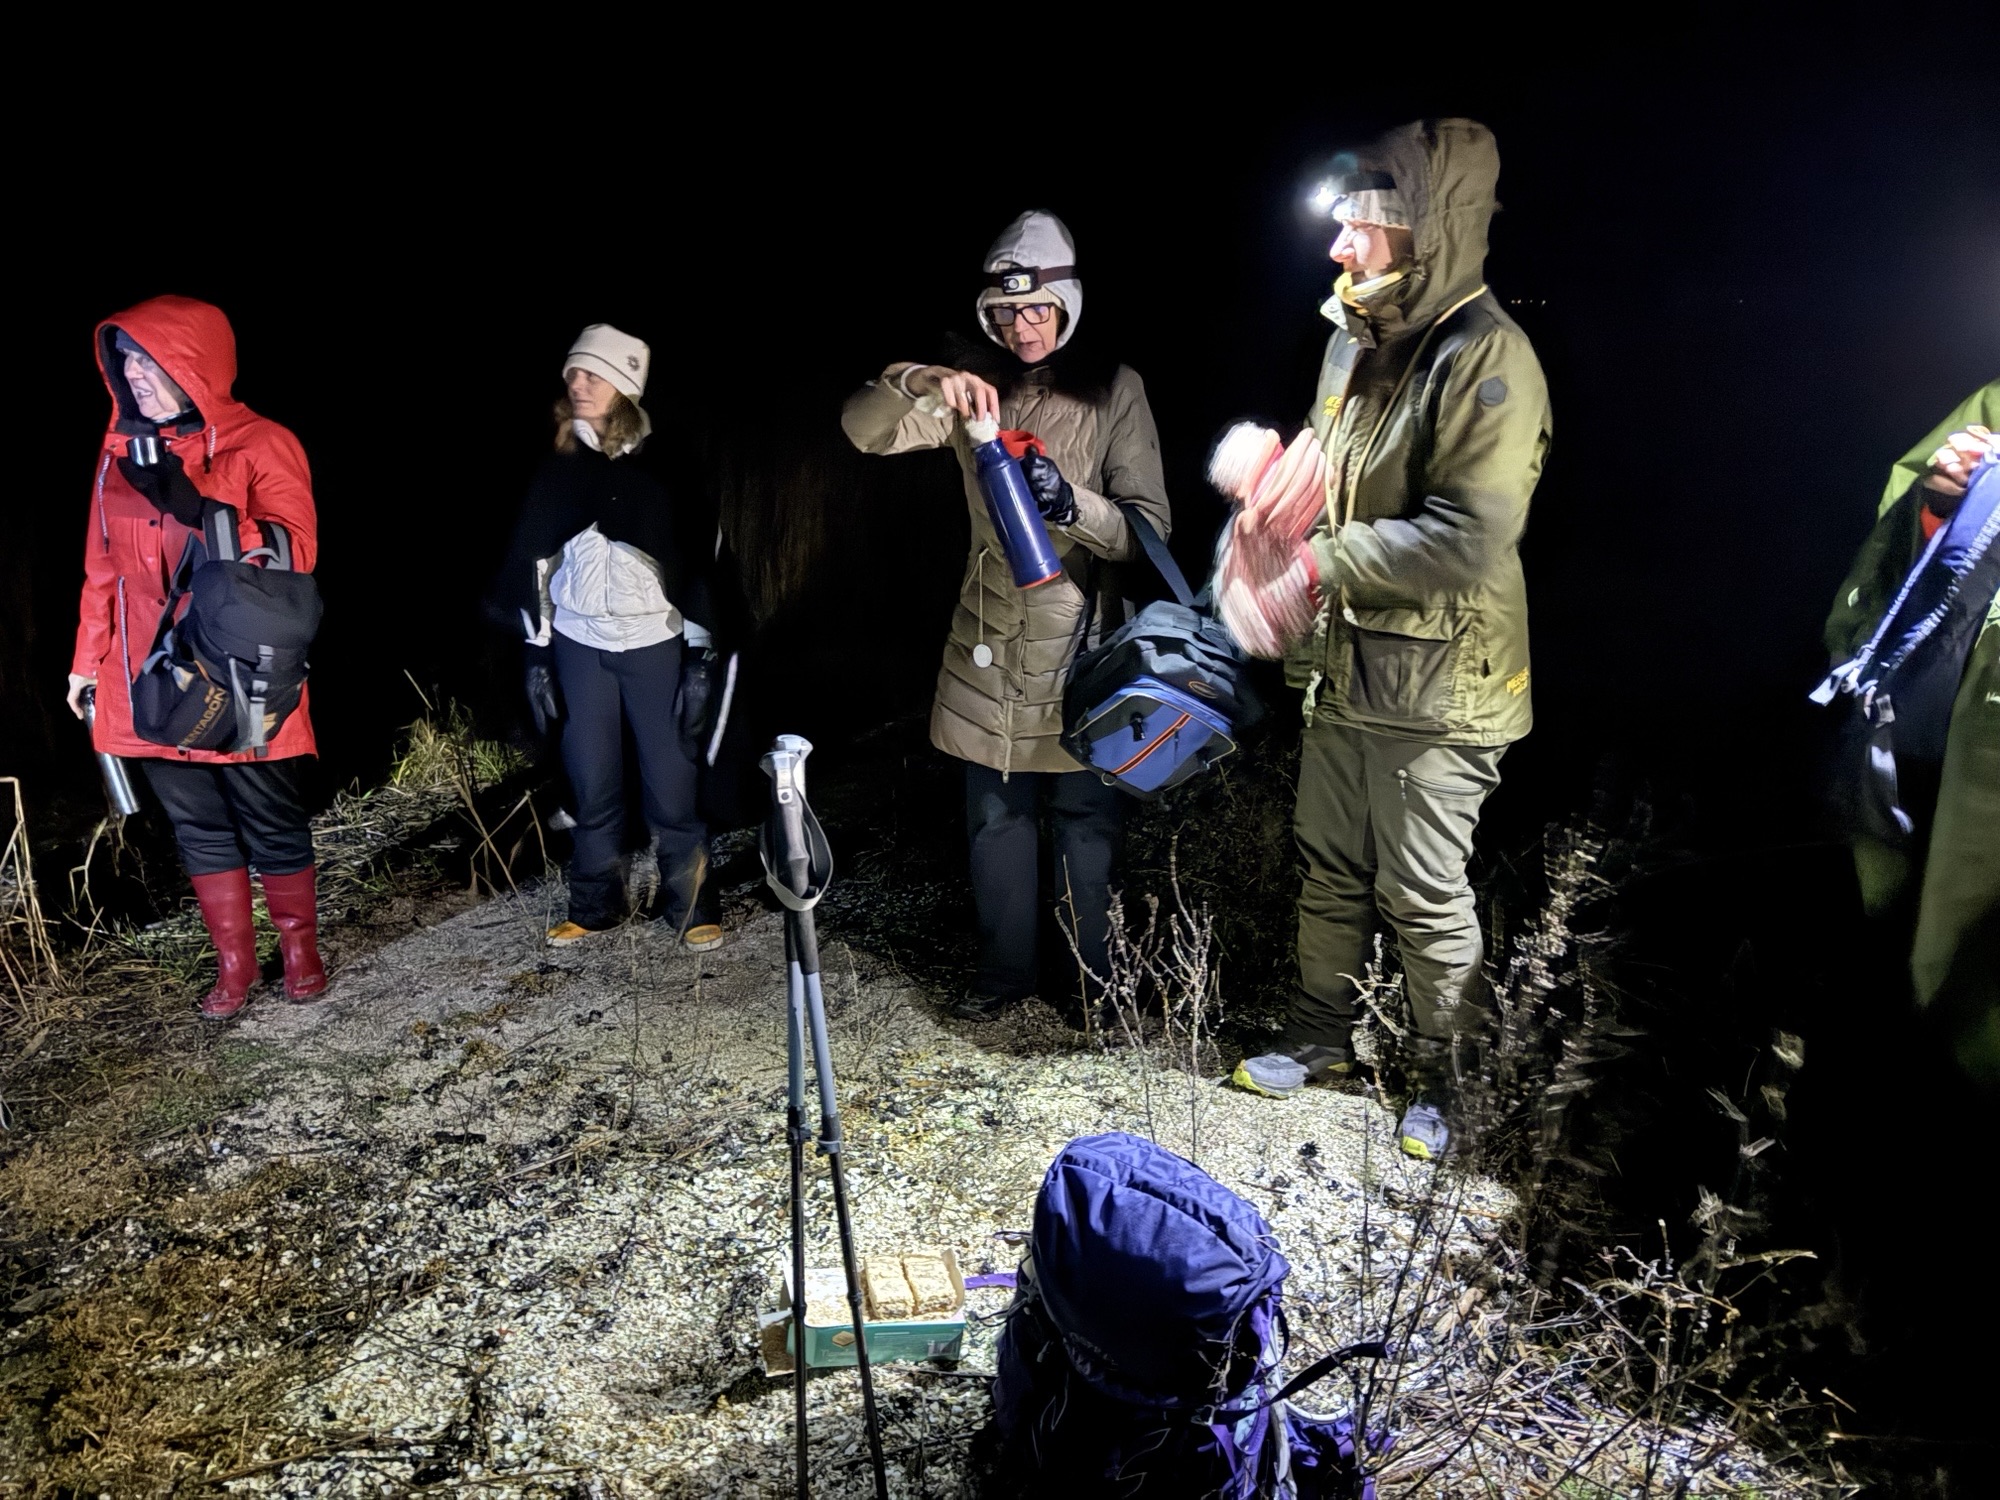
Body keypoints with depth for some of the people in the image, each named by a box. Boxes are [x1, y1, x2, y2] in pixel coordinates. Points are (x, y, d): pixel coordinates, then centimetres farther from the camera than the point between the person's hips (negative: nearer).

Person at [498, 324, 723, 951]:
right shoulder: (555, 470, 4)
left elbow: (694, 558, -4)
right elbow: (531, 564, 9)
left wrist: (701, 653, -7)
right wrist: (537, 653, 6)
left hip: (655, 645, -3)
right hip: (579, 647, 3)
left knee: (672, 785, 0)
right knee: (592, 786, 9)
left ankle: (690, 907, 15)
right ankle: (595, 906, 23)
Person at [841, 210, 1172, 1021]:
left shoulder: (1114, 390, -4)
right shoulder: (973, 384, 4)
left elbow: (1149, 528, -10)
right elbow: (863, 429, -7)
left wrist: (1071, 502, -29)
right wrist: (922, 381, -26)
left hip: (1081, 638, -3)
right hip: (989, 638, 3)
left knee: (1085, 815, 5)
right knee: (995, 811, 13)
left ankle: (1097, 976, 22)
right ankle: (1007, 966, 29)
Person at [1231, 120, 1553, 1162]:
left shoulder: (1487, 357, -18)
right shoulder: (1352, 340, 9)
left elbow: (1471, 541, -26)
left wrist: (1322, 561, -20)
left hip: (1436, 687, -8)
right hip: (1342, 666, 8)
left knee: (1426, 902, 6)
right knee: (1330, 873, 19)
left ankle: (1437, 1077, 27)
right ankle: (1321, 1036, 37)